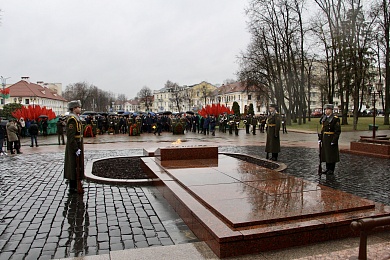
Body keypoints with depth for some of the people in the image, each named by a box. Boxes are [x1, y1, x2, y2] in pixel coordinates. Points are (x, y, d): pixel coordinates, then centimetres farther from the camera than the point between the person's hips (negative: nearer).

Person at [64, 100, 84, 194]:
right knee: (74, 166, -4)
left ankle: (74, 185, 24)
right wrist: (76, 149, -23)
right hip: (74, 147, -10)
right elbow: (70, 136, -23)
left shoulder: (76, 118, 14)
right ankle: (72, 188, 4)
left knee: (77, 165, 15)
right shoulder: (72, 119, -18)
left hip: (77, 145, 10)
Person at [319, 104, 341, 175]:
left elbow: (338, 131, -14)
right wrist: (320, 138, 11)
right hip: (324, 139, 7)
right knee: (326, 153, 11)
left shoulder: (335, 119, -12)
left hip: (331, 139, -7)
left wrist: (334, 141, -18)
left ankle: (331, 170, 10)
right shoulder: (324, 118, 10)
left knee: (332, 155, 1)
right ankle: (327, 168, 21)